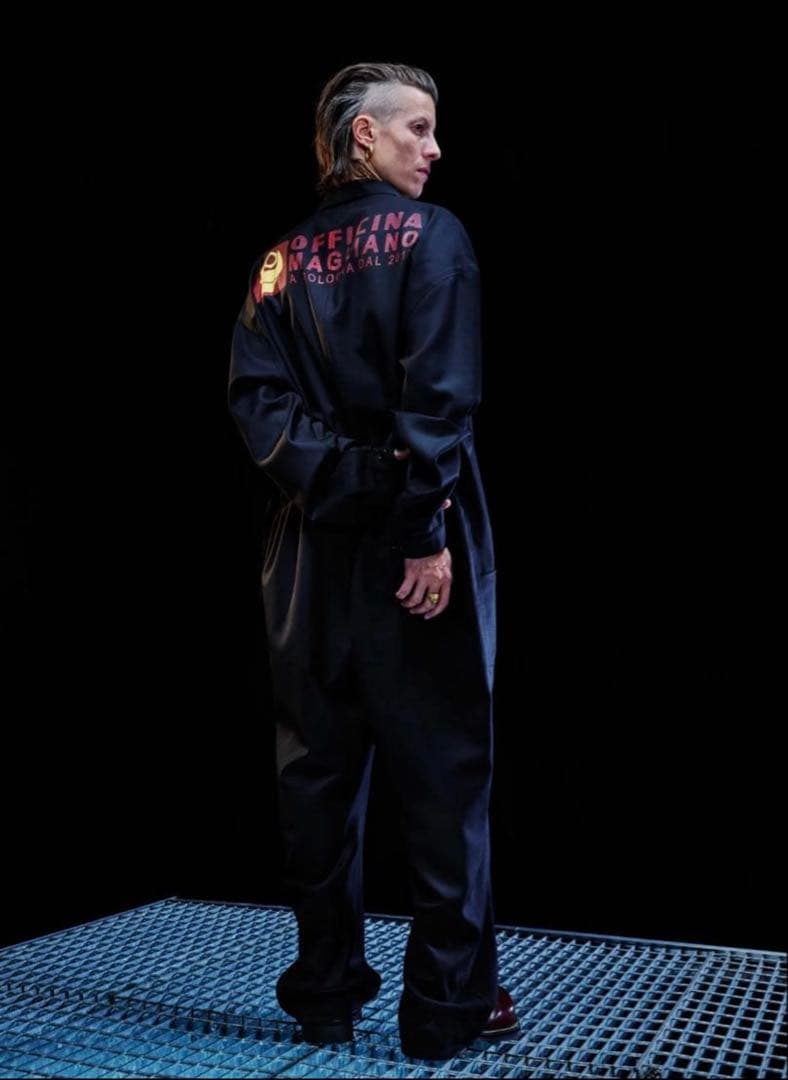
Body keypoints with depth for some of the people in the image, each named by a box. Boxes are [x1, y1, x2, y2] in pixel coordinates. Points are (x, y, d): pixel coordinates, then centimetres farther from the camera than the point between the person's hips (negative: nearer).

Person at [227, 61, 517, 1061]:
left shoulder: (283, 259, 11)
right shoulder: (430, 236, -4)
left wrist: (330, 479, -8)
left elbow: (256, 399, -2)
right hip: (411, 538, -5)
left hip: (317, 543, 5)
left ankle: (325, 992, 19)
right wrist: (427, 533, -16)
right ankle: (446, 1005, 9)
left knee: (318, 769, 11)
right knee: (442, 769, 3)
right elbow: (440, 396, -15)